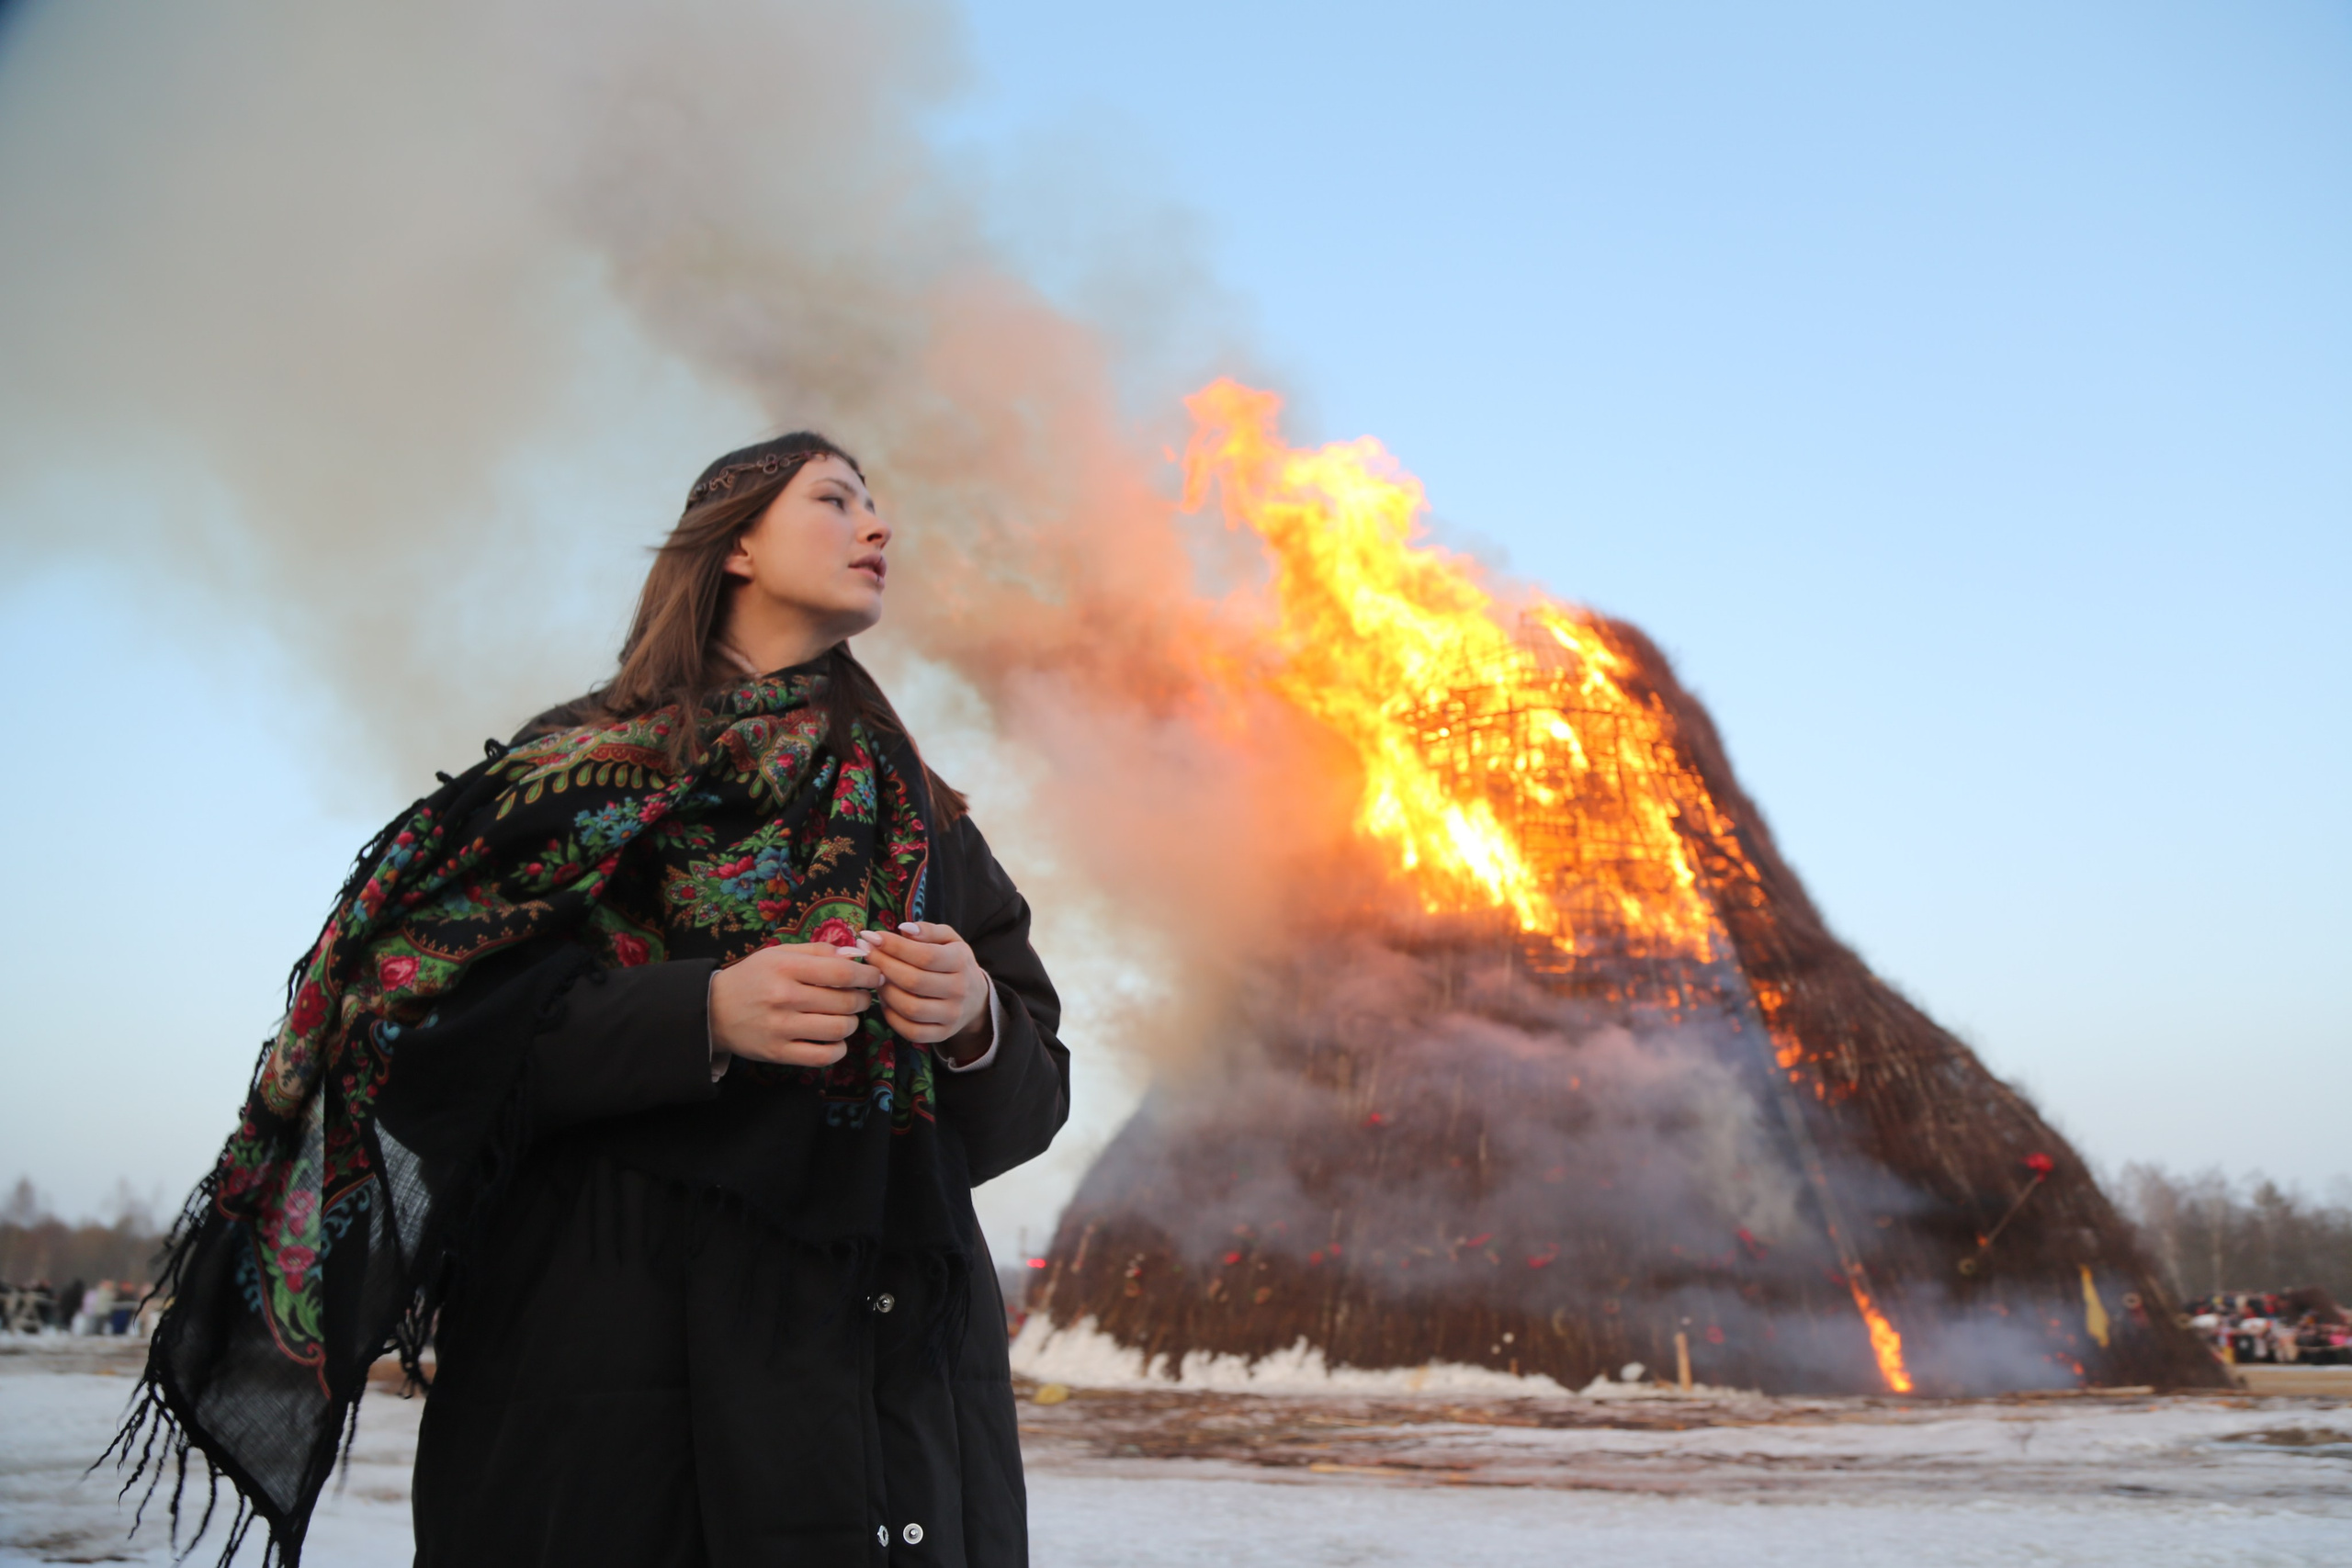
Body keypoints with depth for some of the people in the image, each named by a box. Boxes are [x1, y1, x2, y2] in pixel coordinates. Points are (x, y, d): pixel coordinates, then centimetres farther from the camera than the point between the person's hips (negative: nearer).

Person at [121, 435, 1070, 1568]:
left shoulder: (925, 823, 16)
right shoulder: (583, 765, 5)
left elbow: (1032, 1099, 10)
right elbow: (429, 1032, -6)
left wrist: (976, 1021, -13)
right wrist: (703, 1016, -19)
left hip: (889, 1352, 3)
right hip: (621, 1335, -3)